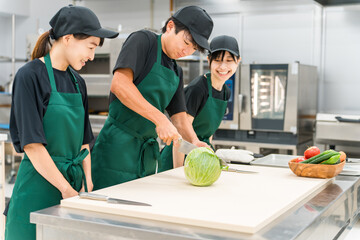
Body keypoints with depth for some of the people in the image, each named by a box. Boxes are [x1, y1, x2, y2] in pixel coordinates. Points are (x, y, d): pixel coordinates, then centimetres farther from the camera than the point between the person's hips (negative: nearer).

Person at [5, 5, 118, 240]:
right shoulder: (30, 76, -11)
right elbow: (32, 144, -16)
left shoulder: (78, 82, 10)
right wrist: (66, 189, -15)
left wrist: (87, 183, 5)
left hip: (74, 179, 6)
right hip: (39, 185, -6)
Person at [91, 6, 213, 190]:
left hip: (147, 153, 8)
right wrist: (160, 119, -24)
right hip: (118, 146, -8)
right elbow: (119, 85, -20)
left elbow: (179, 117, 18)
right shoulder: (143, 40, -4)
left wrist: (194, 142, -3)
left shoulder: (177, 73, 18)